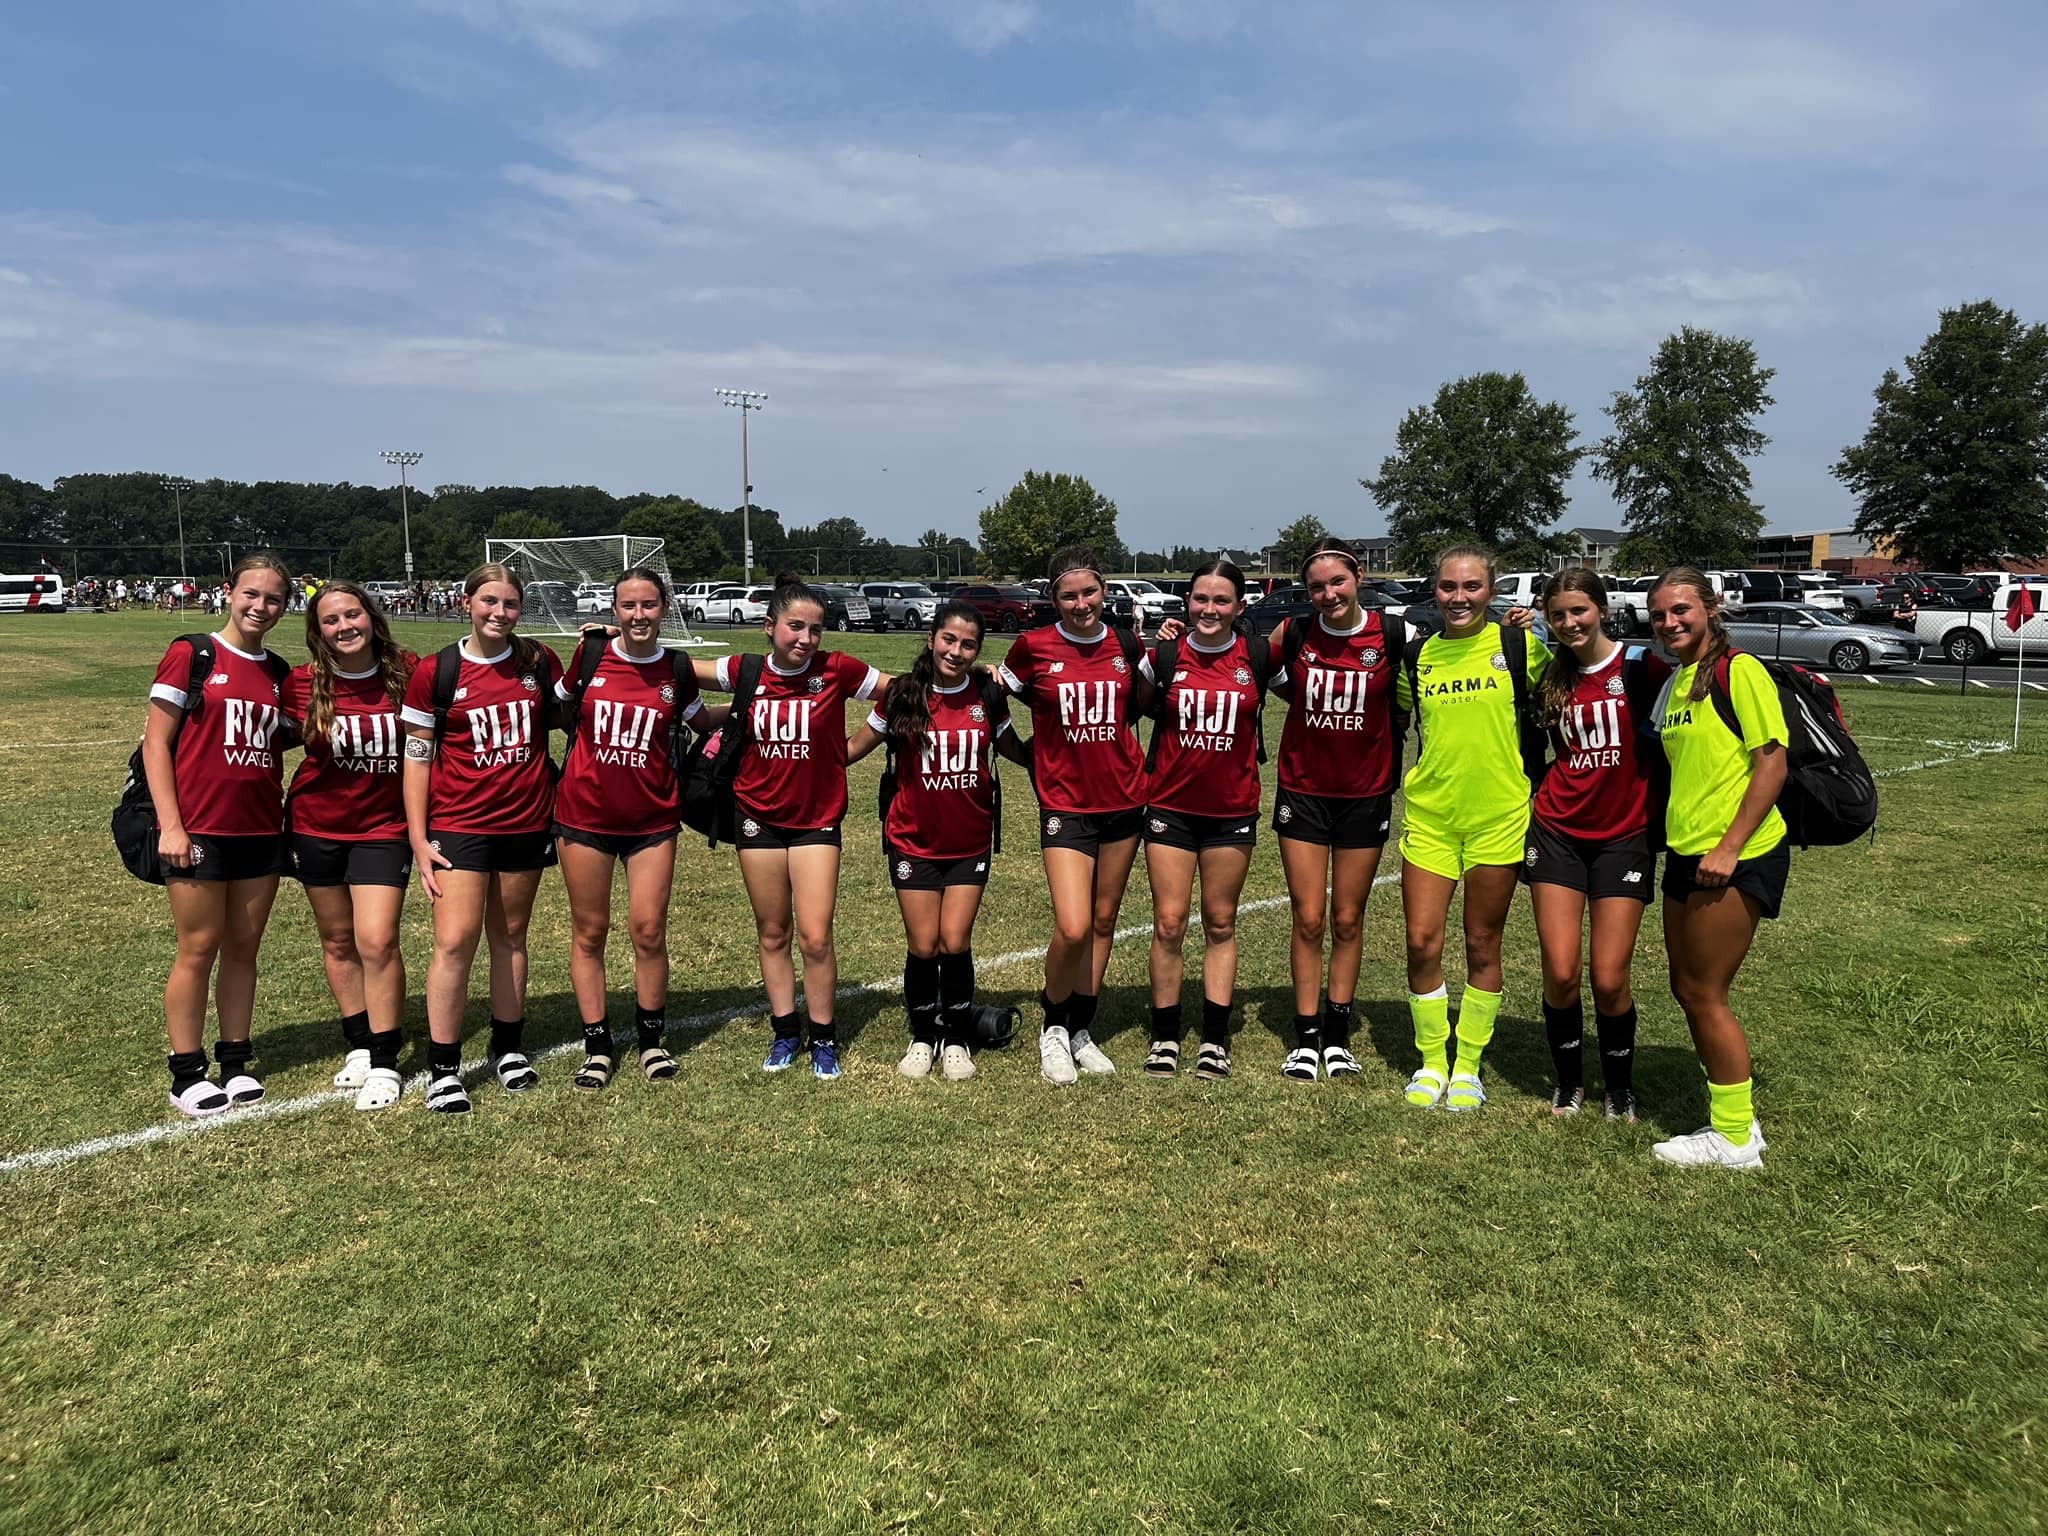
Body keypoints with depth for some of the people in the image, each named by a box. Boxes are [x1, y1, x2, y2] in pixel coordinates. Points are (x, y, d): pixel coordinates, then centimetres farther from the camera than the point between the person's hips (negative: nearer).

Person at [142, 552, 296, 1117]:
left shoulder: (278, 673, 10)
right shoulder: (191, 656, -5)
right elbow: (156, 743, -6)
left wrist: (285, 820, 9)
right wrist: (171, 825, -12)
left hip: (261, 833, 5)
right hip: (200, 831, -5)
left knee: (244, 948, 11)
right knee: (199, 950, 2)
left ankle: (236, 1063, 21)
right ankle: (186, 1075, 14)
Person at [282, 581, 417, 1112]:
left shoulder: (407, 674, -9)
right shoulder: (302, 686, -8)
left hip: (383, 828, -2)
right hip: (317, 828, 2)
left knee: (377, 941, -9)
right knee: (338, 940, 12)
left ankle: (384, 1063, 4)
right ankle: (358, 1045, 28)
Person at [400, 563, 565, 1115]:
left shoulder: (540, 662, 2)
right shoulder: (436, 672, -4)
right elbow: (416, 756, -2)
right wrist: (418, 839, -5)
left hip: (527, 822, 3)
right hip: (459, 825, -3)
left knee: (510, 936, 13)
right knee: (455, 941, -9)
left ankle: (509, 1047, 27)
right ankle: (443, 1069, 2)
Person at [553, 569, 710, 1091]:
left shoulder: (677, 669, 0)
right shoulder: (590, 653, -3)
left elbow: (701, 721, 16)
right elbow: (562, 711, 12)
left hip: (653, 818, 0)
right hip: (585, 813, 0)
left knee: (649, 931, 2)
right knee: (589, 932, 7)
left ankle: (651, 1040, 21)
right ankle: (597, 1047, 19)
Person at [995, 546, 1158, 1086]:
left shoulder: (1125, 645, 2)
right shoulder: (1033, 647, -7)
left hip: (1124, 800, 4)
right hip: (1065, 805, -4)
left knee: (1104, 921, 11)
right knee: (1073, 928, -15)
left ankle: (1081, 1030, 27)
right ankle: (1053, 1027, 11)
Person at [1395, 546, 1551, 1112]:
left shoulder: (1519, 645, -3)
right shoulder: (1417, 656, 5)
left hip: (1498, 817, -2)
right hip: (1428, 815, 2)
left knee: (1482, 947, 7)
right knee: (1422, 943, 0)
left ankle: (1468, 1067, 22)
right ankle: (1431, 1063, 18)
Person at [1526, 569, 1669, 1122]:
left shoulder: (1639, 666, -8)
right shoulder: (1552, 676, 7)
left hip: (1624, 837, -3)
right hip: (1557, 832, 3)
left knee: (1610, 980, -2)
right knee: (1561, 974, -2)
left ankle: (1620, 1088, 23)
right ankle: (1569, 1082, 21)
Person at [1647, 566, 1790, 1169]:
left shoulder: (1737, 671, -11)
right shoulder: (1673, 683, 14)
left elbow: (1772, 761, -16)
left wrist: (1729, 847, -20)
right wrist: (1679, 839, 14)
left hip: (1735, 858, -9)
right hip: (1686, 854, 9)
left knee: (1704, 994, -2)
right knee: (1687, 989, 13)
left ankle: (1735, 1137, 12)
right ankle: (1728, 1119, 27)